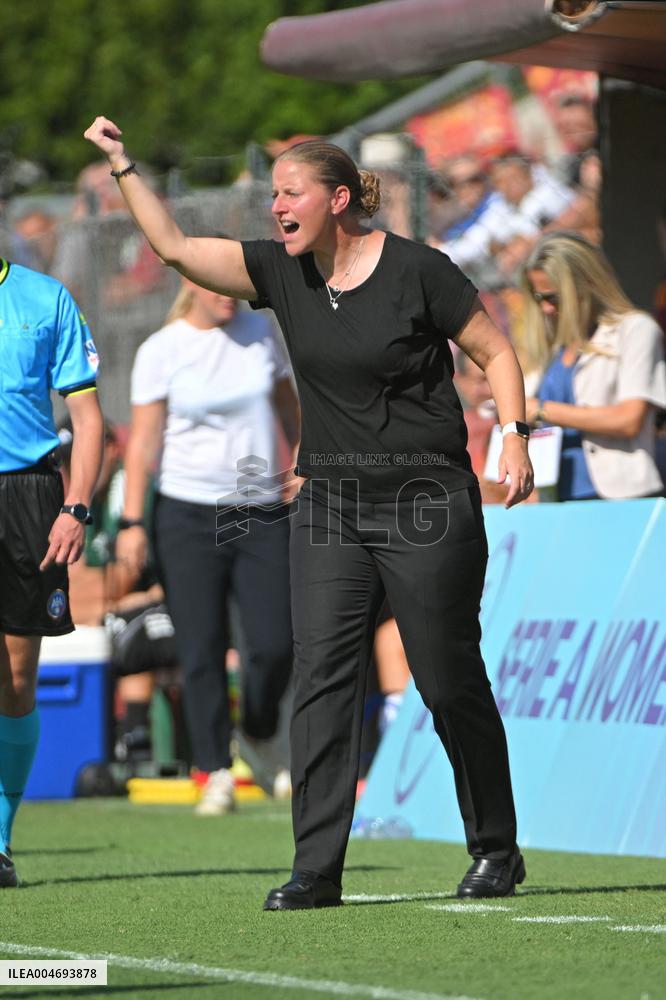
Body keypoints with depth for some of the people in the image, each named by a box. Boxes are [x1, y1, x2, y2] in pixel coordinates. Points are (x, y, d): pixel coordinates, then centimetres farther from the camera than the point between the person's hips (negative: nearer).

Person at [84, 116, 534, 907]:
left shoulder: (417, 271, -7)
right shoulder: (281, 273, 6)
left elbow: (495, 351, 0)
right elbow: (174, 247, 5)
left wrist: (515, 435, -12)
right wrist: (122, 167, 0)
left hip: (428, 501, -5)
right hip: (329, 506, 5)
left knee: (451, 684, 1)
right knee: (321, 679, -6)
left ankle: (497, 852, 18)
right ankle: (317, 869, -7)